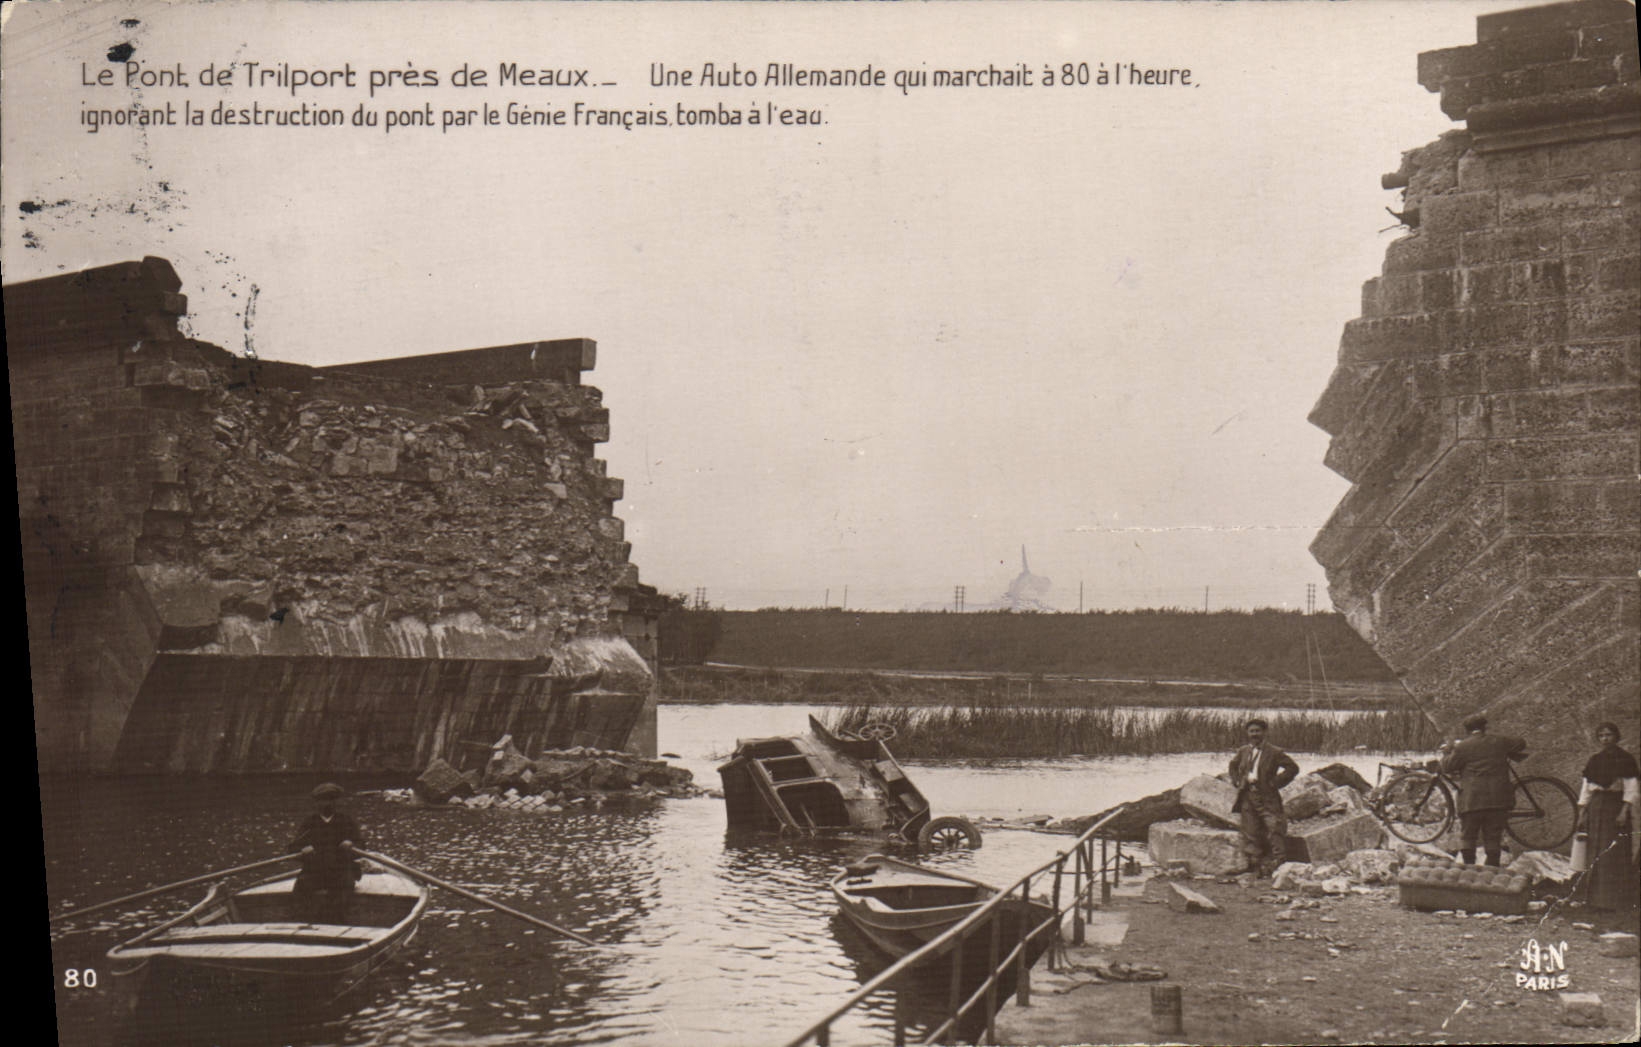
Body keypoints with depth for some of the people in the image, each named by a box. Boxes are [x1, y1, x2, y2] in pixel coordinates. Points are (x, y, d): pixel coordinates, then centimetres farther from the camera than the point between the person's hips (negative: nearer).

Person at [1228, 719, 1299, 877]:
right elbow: (1233, 765, 32)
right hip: (1247, 798, 5)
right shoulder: (1243, 752, 12)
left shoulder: (1274, 752, -3)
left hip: (1267, 798, -5)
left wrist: (1275, 782, -9)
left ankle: (1279, 863, -8)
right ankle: (1257, 868, 11)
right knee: (1251, 834, 4)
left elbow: (1293, 768, -4)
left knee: (1274, 829, -13)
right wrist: (1237, 781, 15)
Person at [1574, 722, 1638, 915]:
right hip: (1595, 807, 5)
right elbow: (1586, 790, 15)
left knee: (1615, 854, -6)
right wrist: (1581, 814, 10)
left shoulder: (1625, 760, -3)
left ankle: (1617, 901, -3)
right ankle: (1594, 897, 10)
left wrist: (1624, 812, -17)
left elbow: (1631, 788, -7)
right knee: (1595, 854, 5)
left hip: (1615, 805, -5)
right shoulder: (1594, 761, 13)